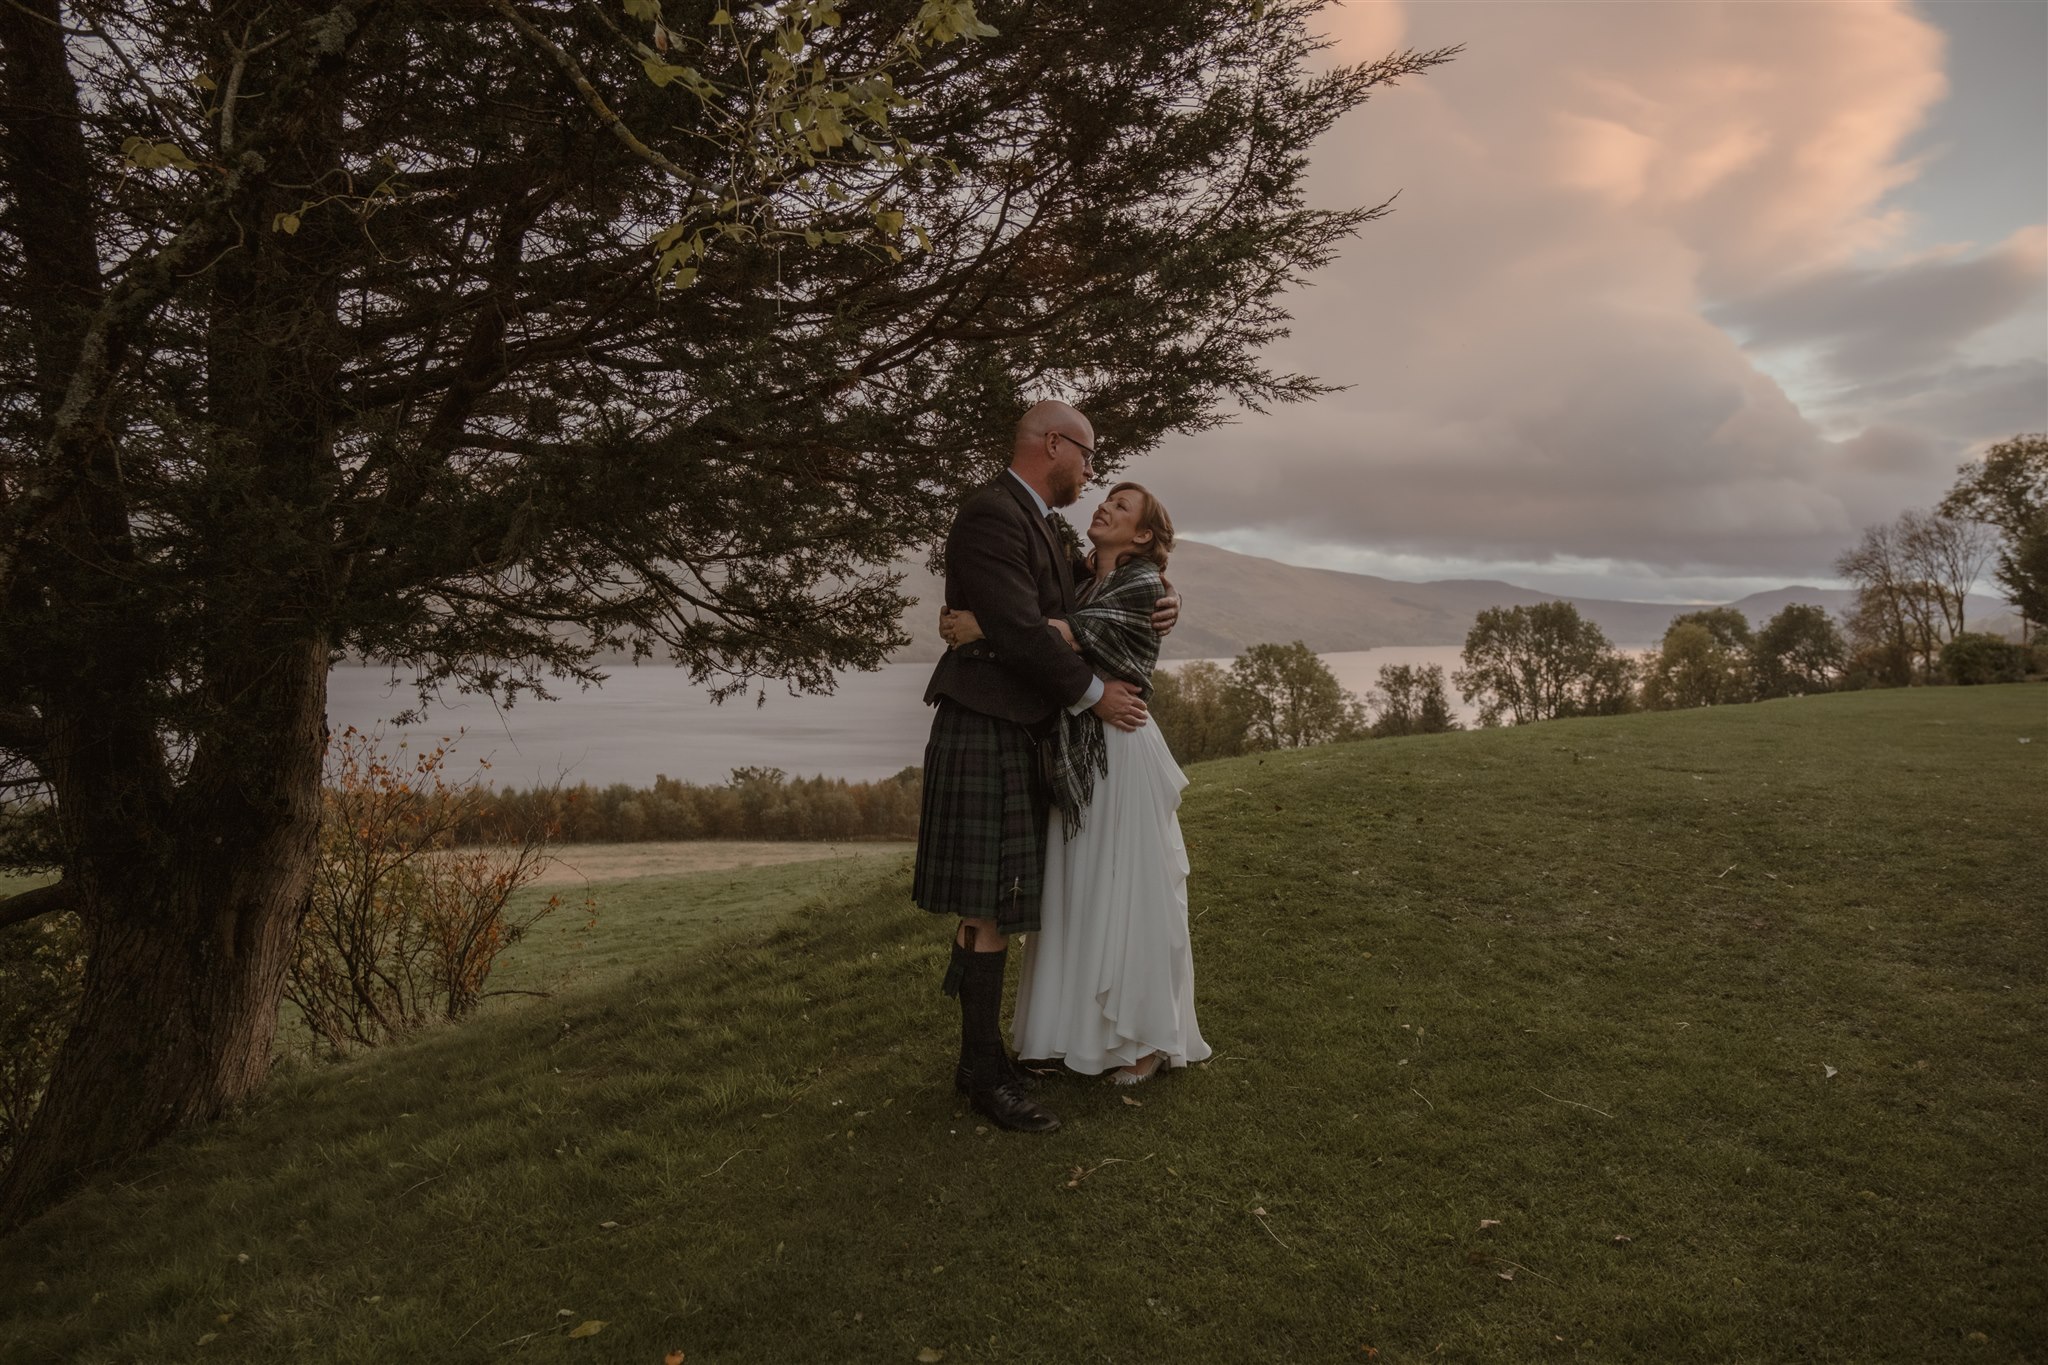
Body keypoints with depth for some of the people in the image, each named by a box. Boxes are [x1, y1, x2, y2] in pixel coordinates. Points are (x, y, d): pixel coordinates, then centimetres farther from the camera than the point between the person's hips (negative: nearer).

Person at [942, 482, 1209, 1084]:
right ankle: (1090, 1029, 23)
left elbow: (1077, 633, -22)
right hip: (1074, 758, 7)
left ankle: (1150, 1038, 15)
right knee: (1079, 892, 11)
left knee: (1131, 890, 2)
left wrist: (989, 626, -27)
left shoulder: (1143, 585, -7)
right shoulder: (1080, 582, 15)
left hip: (1122, 756, -7)